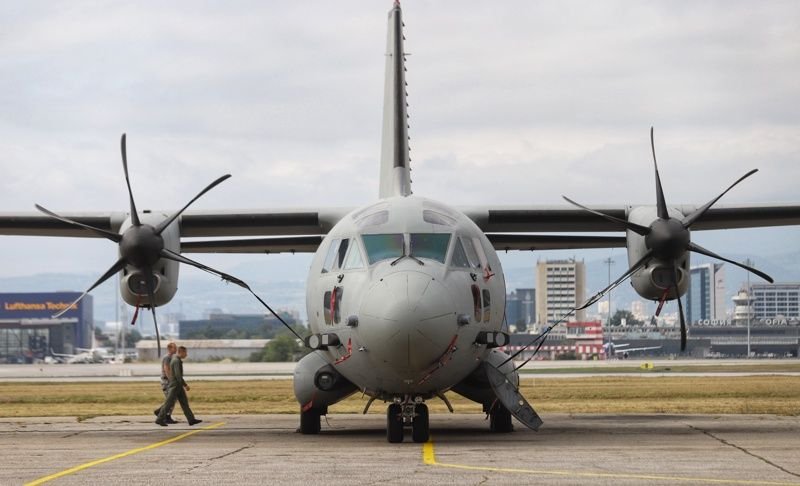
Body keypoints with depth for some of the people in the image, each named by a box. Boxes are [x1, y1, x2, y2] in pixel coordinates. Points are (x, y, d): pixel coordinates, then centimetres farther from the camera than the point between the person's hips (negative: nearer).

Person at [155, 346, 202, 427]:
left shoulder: (175, 359, 14)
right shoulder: (176, 361, -19)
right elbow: (178, 375, -25)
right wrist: (185, 385, -22)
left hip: (178, 386, 10)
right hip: (175, 386, -10)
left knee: (184, 402, 7)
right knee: (169, 403, -4)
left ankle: (191, 420, 5)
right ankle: (160, 419, 4)